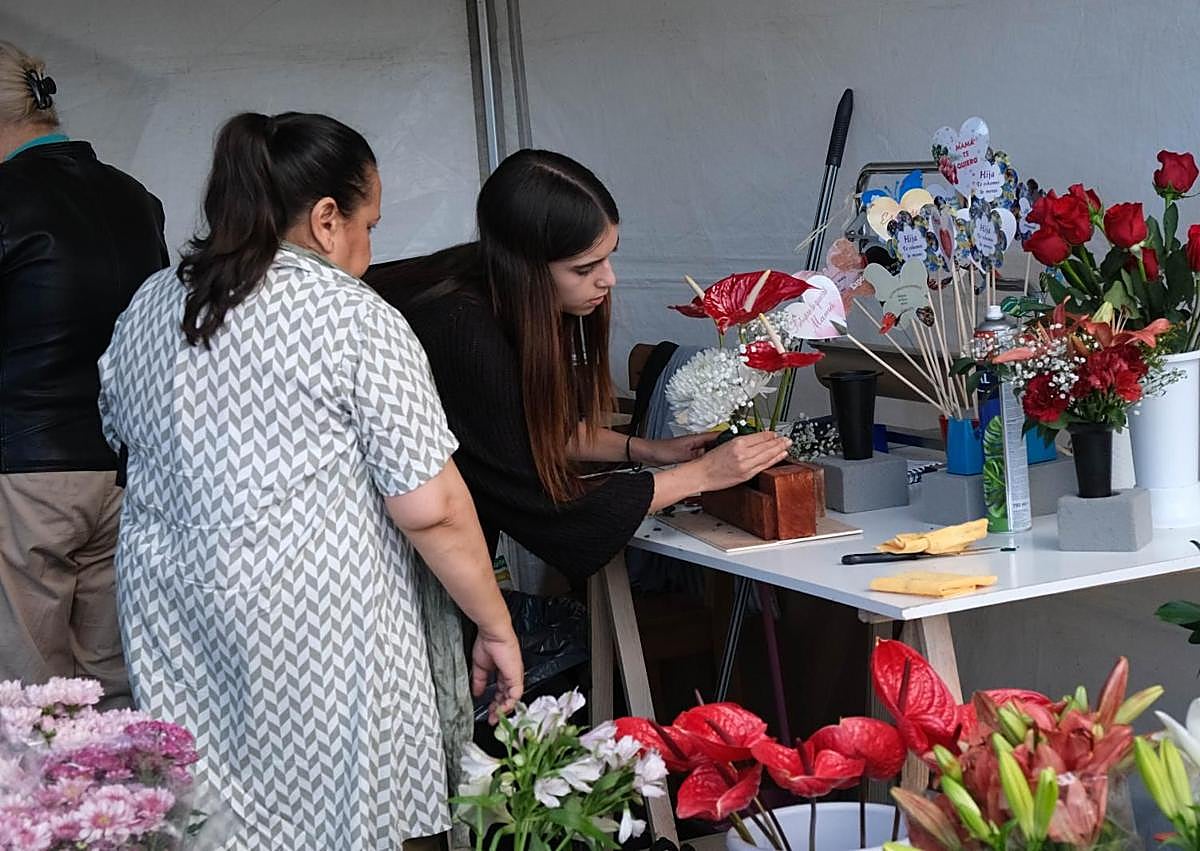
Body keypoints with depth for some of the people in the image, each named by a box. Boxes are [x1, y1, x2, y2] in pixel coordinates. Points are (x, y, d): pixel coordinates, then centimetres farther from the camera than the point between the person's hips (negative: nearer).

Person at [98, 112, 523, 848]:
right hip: (318, 638, -6)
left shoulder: (147, 308, 9)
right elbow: (431, 508, -13)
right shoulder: (355, 318, -11)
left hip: (167, 618, 6)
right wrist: (497, 628, -3)